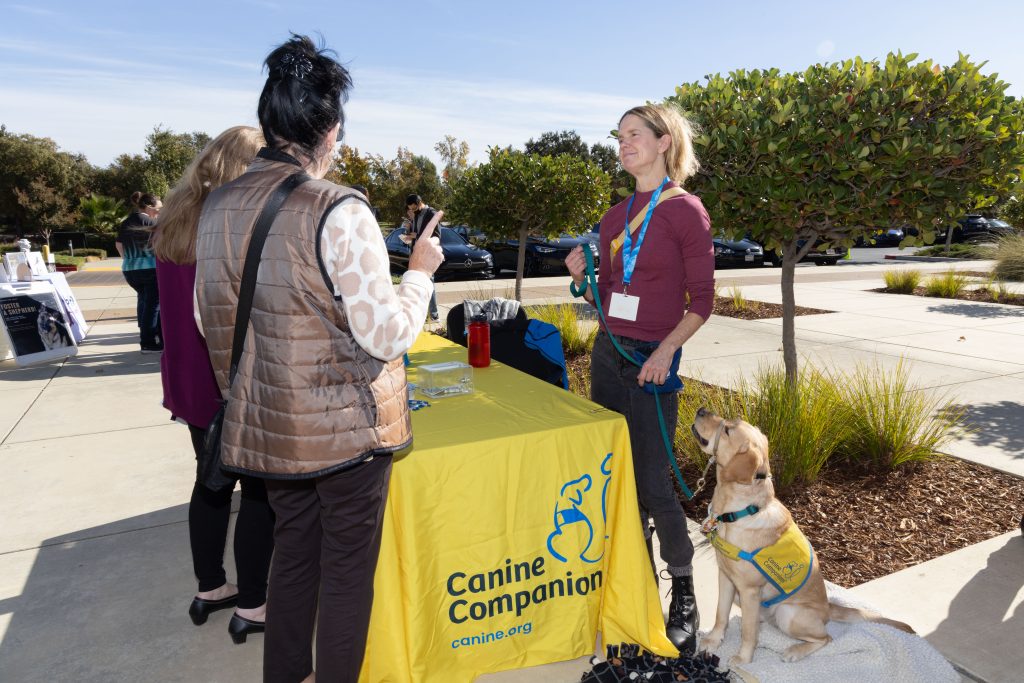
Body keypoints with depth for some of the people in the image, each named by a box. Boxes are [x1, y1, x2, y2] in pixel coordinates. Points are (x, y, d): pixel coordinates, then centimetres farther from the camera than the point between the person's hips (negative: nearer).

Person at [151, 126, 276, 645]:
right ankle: (251, 607, 19)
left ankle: (208, 590, 34)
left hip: (189, 380, 8)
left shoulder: (175, 221, 7)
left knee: (212, 480, 20)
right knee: (259, 491, 7)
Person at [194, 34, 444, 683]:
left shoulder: (218, 205, 2)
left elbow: (213, 319, 11)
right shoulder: (338, 211, -19)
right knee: (348, 570, 13)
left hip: (267, 427, 7)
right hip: (345, 428, -6)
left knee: (293, 555, 23)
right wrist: (421, 271, -4)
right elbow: (387, 336, -19)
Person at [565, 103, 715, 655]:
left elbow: (702, 299, -7)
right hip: (607, 353, 6)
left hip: (651, 361, -6)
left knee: (651, 481, -2)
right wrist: (582, 277, -2)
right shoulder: (614, 217, 13)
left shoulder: (685, 211, -5)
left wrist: (666, 349, -19)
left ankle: (683, 594, 19)